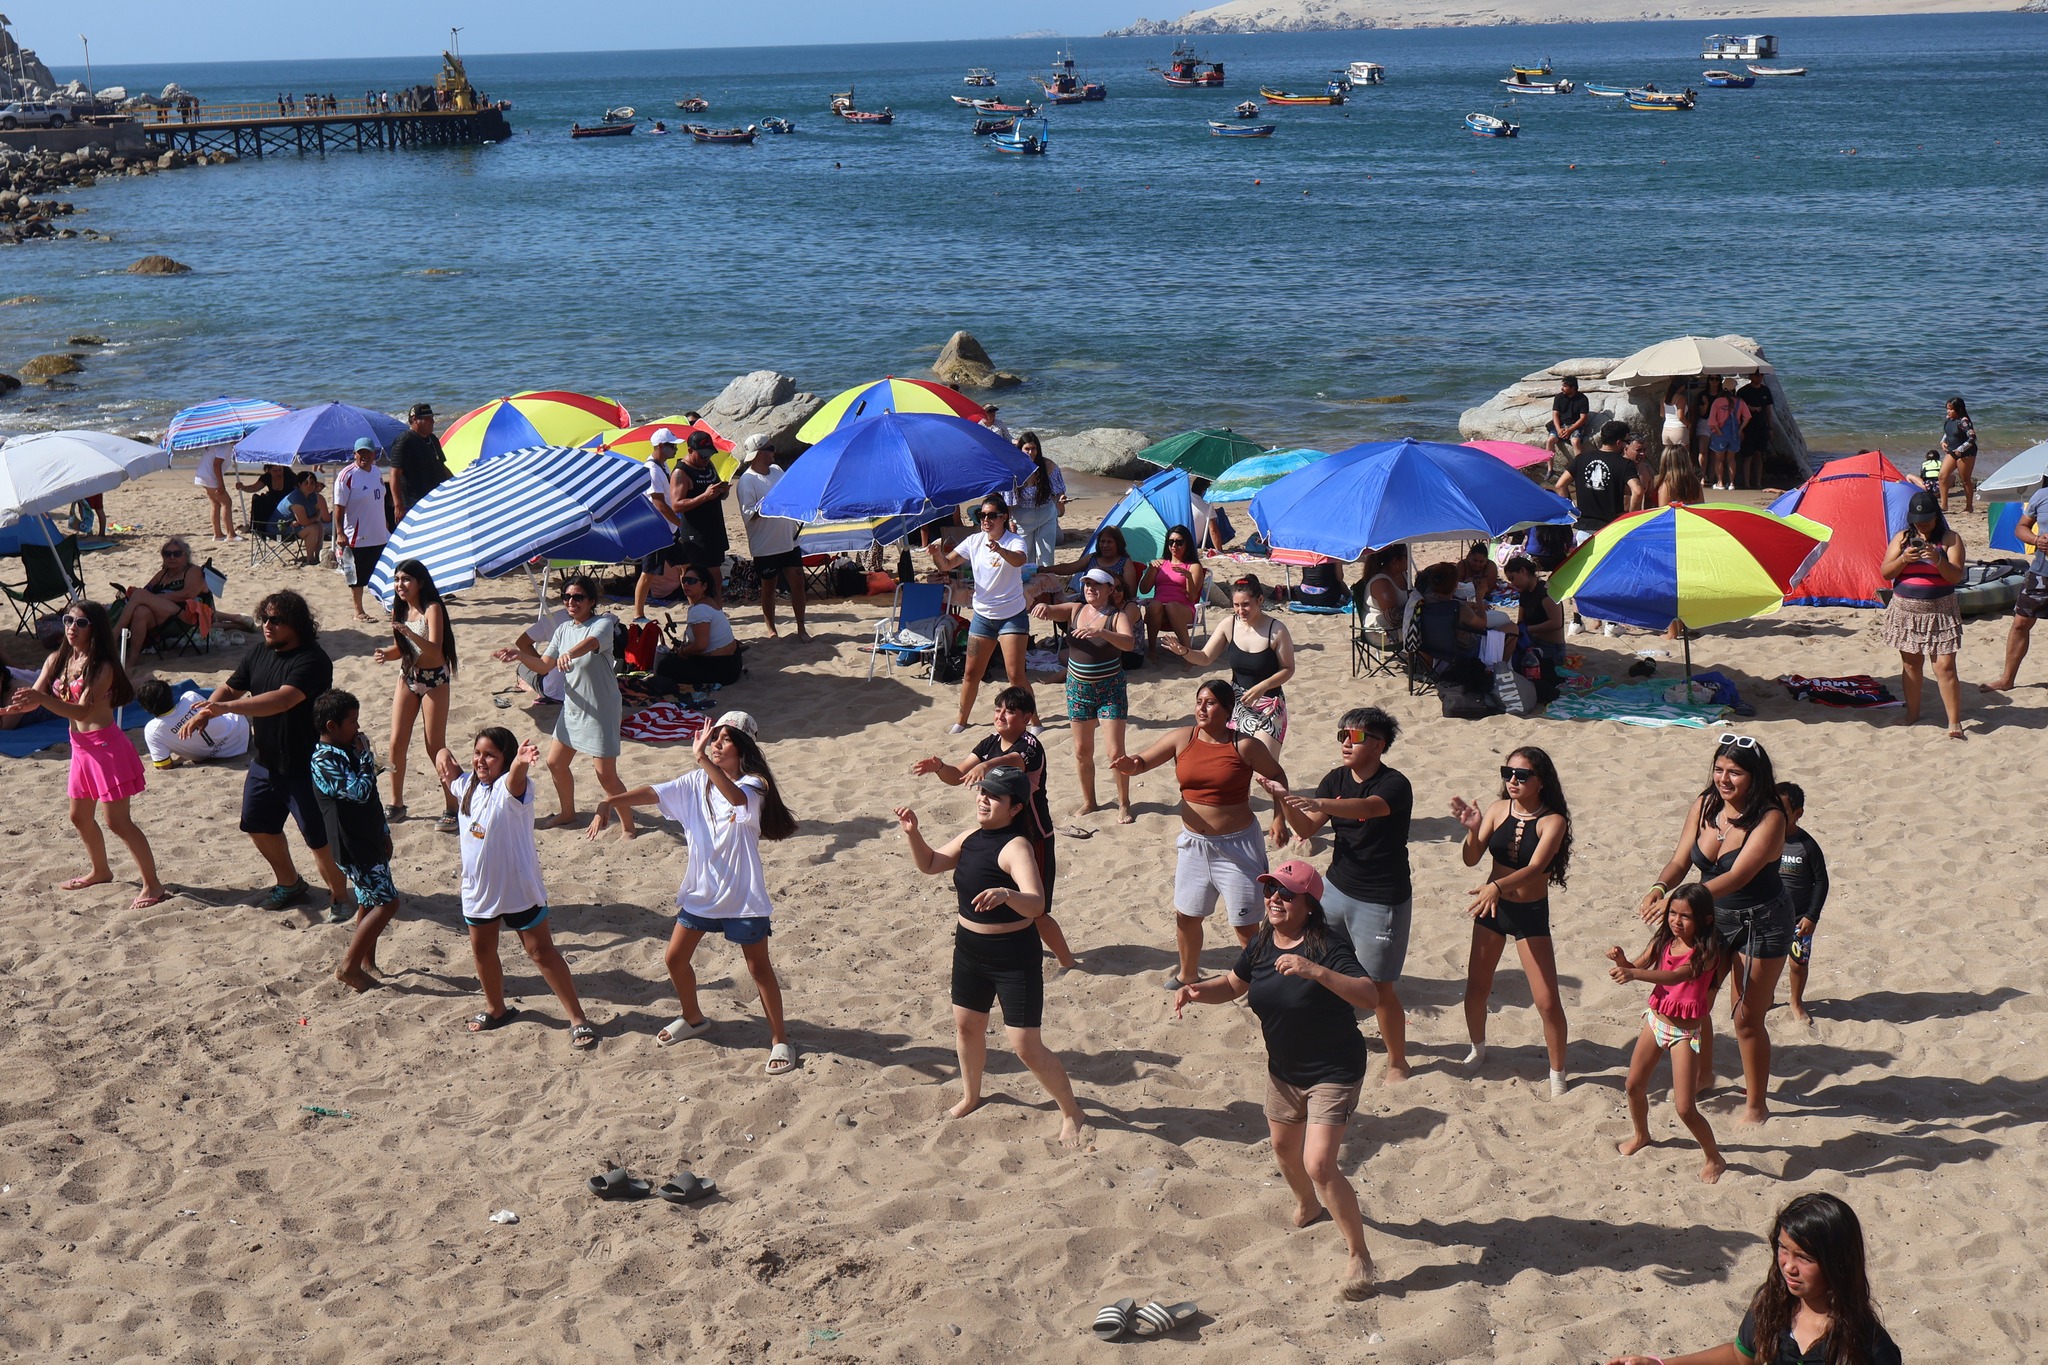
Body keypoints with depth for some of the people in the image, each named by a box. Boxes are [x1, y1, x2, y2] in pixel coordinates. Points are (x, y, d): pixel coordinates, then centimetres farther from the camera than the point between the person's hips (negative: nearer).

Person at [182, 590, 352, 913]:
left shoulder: (312, 660, -22)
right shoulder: (259, 654, 5)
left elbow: (283, 700, -34)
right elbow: (230, 688, 13)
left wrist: (225, 707, -39)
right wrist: (204, 712, -9)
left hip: (305, 767, -9)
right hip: (265, 762, 9)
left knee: (319, 838, -3)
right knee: (259, 825, 21)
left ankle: (340, 897, 14)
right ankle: (288, 883, 41)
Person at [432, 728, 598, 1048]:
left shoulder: (510, 788, -20)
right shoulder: (467, 785, 1)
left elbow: (515, 778, -47)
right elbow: (443, 755, 19)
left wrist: (521, 763, -69)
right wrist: (444, 760, -3)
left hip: (519, 888, -7)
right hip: (478, 888, 7)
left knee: (542, 952, -2)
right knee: (482, 950, 19)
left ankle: (577, 1019, 5)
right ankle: (496, 1008, 42)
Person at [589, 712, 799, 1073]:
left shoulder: (752, 785, -18)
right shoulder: (697, 782, 0)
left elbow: (735, 796, -42)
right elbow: (653, 793, -9)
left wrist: (703, 759, -54)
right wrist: (610, 802, -25)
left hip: (742, 895, -6)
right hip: (700, 890, 6)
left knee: (759, 968, 4)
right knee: (675, 958, 13)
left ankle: (779, 1039, 18)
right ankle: (693, 1019, 38)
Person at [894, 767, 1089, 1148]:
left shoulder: (1015, 847, -23)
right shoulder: (971, 837, 1)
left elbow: (1036, 904, -37)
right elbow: (930, 864, 15)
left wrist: (1006, 894, -58)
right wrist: (913, 834, -3)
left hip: (1013, 955, -8)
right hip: (969, 948, 8)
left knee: (1026, 1047, -5)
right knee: (966, 1026, 22)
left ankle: (1072, 1113, 14)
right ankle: (970, 1097, 46)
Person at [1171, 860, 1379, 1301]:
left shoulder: (1327, 944, -25)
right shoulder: (1263, 942, -5)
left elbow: (1370, 996, -37)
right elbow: (1235, 984, 11)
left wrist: (1316, 971, -49)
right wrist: (1198, 991, -9)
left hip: (1333, 1072, -7)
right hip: (1282, 1070, 7)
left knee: (1318, 1163, -16)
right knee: (1284, 1147, 26)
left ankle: (1359, 1256, 0)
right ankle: (1307, 1205, 58)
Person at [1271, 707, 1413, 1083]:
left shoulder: (1394, 786, -19)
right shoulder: (1336, 779, 2)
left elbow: (1365, 807, -41)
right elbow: (1306, 828, -1)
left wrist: (1318, 803, -57)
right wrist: (1284, 800, -20)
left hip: (1381, 901, -7)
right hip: (1337, 889, 7)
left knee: (1379, 985, 0)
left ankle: (1397, 1062, 17)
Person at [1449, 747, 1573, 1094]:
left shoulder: (1552, 821, -17)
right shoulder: (1498, 810, -7)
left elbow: (1534, 867, -30)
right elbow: (1471, 859, -9)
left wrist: (1497, 887, -46)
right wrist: (1472, 830, -29)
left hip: (1532, 912, -3)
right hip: (1492, 908, 3)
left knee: (1547, 1001, -2)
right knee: (1477, 987, 14)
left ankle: (1558, 1073, 15)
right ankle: (1477, 1049, 39)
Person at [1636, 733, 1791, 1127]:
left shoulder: (1769, 819, -25)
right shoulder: (1704, 806, -8)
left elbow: (1738, 876, -35)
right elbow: (1681, 860, -7)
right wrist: (1659, 888, -30)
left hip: (1760, 924, -6)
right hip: (1712, 916, 6)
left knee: (1747, 1017, 2)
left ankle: (1756, 1105, 21)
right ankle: (1702, 1075, 39)